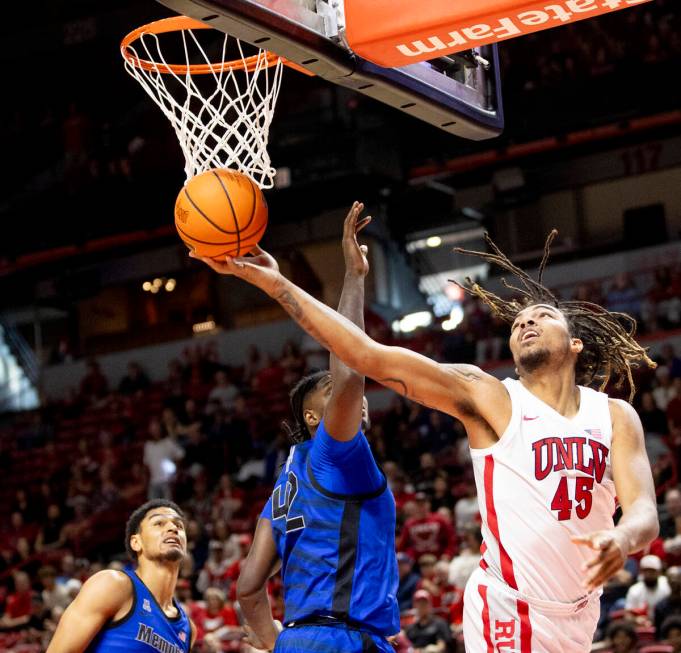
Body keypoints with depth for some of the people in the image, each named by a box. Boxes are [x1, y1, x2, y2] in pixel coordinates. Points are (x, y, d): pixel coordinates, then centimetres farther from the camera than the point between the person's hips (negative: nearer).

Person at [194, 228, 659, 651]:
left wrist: (622, 539, -33)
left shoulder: (616, 416, 5)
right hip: (510, 611, -4)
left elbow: (645, 511, -7)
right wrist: (274, 282, -19)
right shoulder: (488, 397, -4)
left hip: (580, 615, 4)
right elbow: (368, 356, -12)